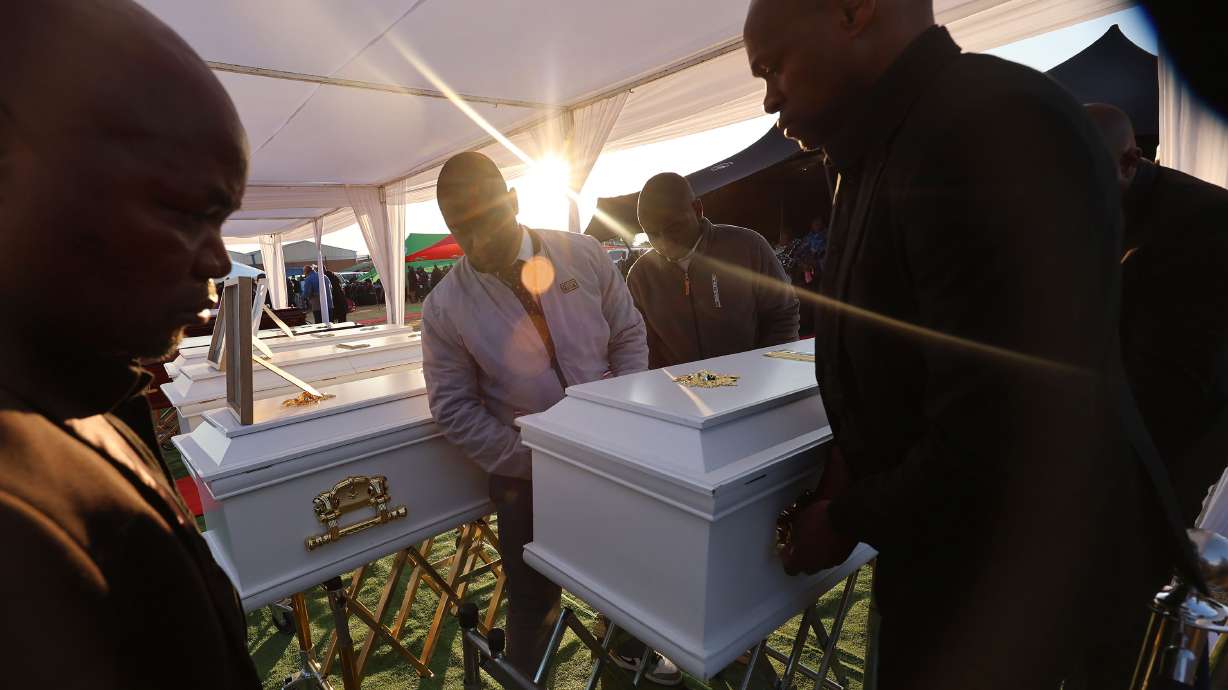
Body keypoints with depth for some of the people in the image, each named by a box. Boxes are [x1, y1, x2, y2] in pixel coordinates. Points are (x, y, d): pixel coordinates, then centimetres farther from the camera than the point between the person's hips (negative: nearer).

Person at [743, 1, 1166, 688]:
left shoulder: (991, 129, -27)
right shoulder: (889, 149, 4)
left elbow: (1001, 443, -31)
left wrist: (846, 521, -15)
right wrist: (852, 455, -2)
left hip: (1015, 588, -8)